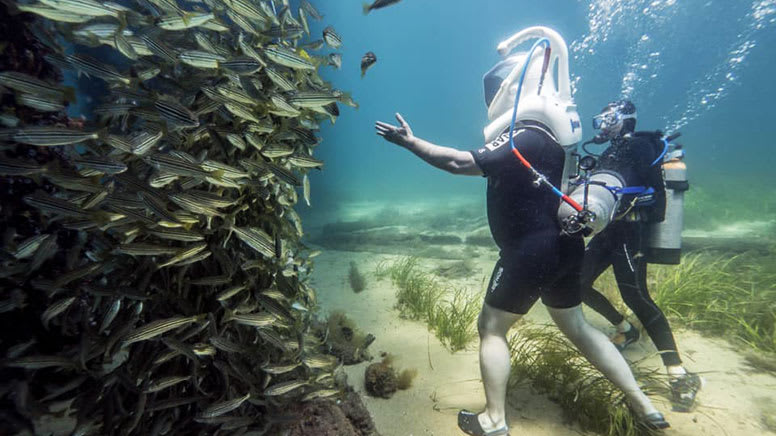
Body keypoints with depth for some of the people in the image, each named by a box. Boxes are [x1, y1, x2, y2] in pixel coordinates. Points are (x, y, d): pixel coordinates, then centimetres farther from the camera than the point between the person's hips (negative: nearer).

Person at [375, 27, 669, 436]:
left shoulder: (523, 138, -18)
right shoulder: (549, 131, 11)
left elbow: (459, 163, -26)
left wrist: (410, 141, -18)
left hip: (531, 252, -9)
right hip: (563, 247, 9)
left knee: (491, 327, 7)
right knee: (576, 326, 23)